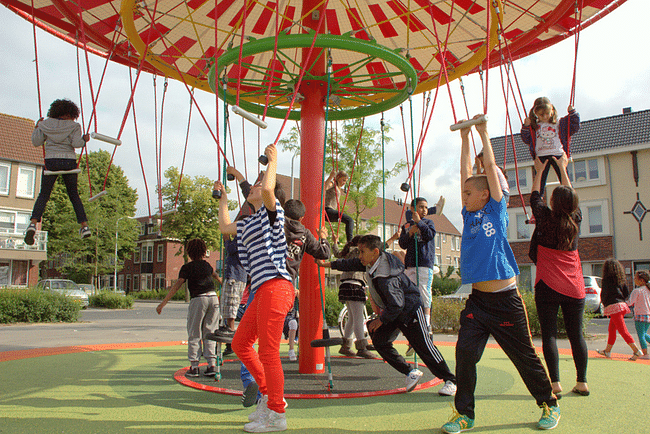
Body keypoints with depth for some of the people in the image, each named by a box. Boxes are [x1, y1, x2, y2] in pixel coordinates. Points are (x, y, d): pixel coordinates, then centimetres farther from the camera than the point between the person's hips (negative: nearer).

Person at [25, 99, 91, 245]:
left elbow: (36, 142, 9)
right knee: (74, 195, 11)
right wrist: (84, 139, 8)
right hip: (69, 161, 0)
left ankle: (33, 223, -17)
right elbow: (76, 143, -12)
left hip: (51, 161, 1)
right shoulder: (74, 126, 2)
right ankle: (85, 225, 4)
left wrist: (37, 127, 23)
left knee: (43, 195, 3)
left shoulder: (45, 124, 8)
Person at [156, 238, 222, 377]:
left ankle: (194, 367, 6)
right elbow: (216, 276, 37)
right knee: (209, 333, 11)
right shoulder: (206, 264, 17)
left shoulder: (187, 267, 1)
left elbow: (177, 285, -9)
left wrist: (163, 303, -8)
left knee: (194, 335, 6)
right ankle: (211, 364, 6)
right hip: (213, 298, 5)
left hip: (198, 299, -4)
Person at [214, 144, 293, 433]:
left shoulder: (271, 211, 0)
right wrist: (223, 198, 46)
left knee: (268, 352, -7)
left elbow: (268, 189, -22)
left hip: (275, 287, -10)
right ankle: (268, 395, 24)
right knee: (240, 343, 14)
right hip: (263, 291, 10)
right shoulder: (249, 222, 25)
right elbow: (224, 227, 40)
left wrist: (273, 161, -7)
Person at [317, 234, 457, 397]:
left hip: (409, 311, -9)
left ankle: (450, 381, 7)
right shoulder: (371, 263, -6)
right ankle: (411, 373, 8)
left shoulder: (385, 278, -33)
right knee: (379, 341, -3)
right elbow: (352, 264, 11)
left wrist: (381, 320, -17)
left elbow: (397, 304, -31)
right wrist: (327, 264, 15)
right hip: (393, 311, 9)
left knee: (424, 347, -7)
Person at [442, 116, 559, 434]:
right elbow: (467, 173, 10)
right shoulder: (469, 215, 9)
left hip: (505, 299, -4)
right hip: (477, 300, 4)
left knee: (524, 356, 9)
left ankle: (549, 405, 30)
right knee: (465, 352, -8)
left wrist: (484, 133, 2)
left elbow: (491, 168, -4)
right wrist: (464, 139, 15)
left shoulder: (497, 211, -2)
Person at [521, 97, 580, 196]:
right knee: (540, 183, -2)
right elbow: (526, 139, 6)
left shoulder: (559, 123, 14)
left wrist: (572, 113, 5)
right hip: (541, 157, -1)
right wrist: (526, 127, -7)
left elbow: (574, 127, 15)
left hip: (558, 155, 1)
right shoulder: (534, 126, 10)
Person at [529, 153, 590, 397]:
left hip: (548, 286, -4)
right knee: (576, 334, 10)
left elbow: (535, 198, 9)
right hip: (574, 287, 4)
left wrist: (539, 171, 23)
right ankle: (582, 383, 15)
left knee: (549, 334, -2)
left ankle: (555, 384, -4)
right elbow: (570, 196, 19)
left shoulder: (546, 219, -8)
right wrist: (563, 168, 31)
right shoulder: (576, 220, 2)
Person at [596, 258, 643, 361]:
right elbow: (627, 293, 11)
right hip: (622, 305, 8)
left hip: (614, 307, -8)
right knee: (611, 329, 16)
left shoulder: (607, 279, -9)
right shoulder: (620, 279, 11)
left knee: (623, 330, -8)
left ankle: (636, 351, -12)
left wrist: (604, 303, 6)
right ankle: (607, 351, 23)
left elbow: (604, 294, -10)